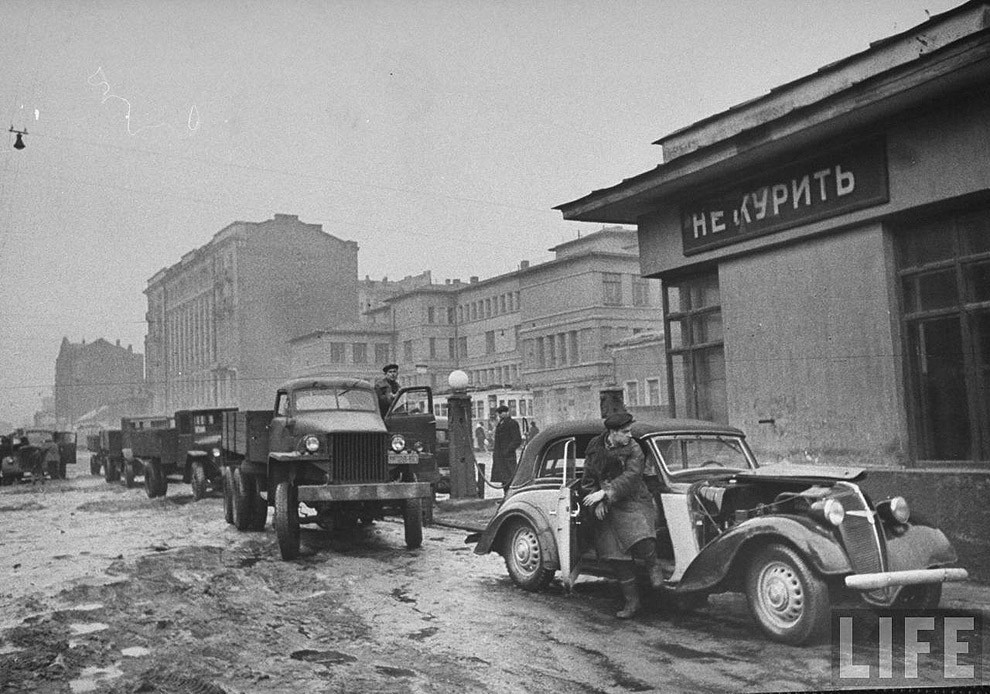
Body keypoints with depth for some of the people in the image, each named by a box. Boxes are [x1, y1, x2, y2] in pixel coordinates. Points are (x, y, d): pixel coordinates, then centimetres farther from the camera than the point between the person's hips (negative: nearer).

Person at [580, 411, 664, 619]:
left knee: (642, 542, -28)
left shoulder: (633, 450, -6)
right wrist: (597, 502, -5)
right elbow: (588, 479, 9)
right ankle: (631, 601, 14)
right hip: (606, 509, 3)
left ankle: (653, 565, 5)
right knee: (617, 556, 2)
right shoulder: (595, 447, 5)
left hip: (632, 503, -3)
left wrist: (605, 493, -26)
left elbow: (630, 477, -19)